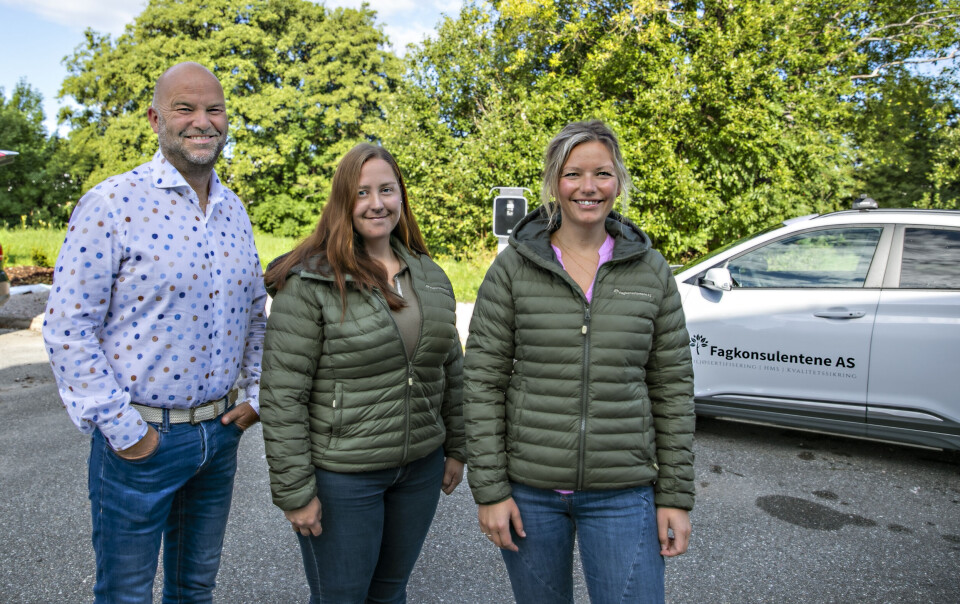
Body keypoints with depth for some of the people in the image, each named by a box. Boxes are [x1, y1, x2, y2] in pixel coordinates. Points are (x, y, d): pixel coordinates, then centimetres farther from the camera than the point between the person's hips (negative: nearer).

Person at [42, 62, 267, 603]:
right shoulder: (112, 203, -13)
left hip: (220, 432, 5)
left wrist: (257, 394, 7)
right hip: (140, 439, -5)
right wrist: (121, 429, -15)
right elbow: (68, 329, -14)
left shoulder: (235, 211, 6)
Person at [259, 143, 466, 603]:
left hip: (421, 469, 5)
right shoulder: (309, 283, -13)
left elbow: (451, 369, 12)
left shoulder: (431, 276, 5)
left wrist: (456, 448, 12)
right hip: (341, 478, -5)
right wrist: (294, 491, -14)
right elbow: (282, 395, -15)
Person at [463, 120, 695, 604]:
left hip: (622, 494, 1)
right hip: (528, 488, 0)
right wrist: (489, 489, -7)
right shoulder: (513, 268, -4)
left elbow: (672, 386, 3)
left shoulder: (650, 271, 0)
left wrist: (676, 495, 1)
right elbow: (482, 381, -5)